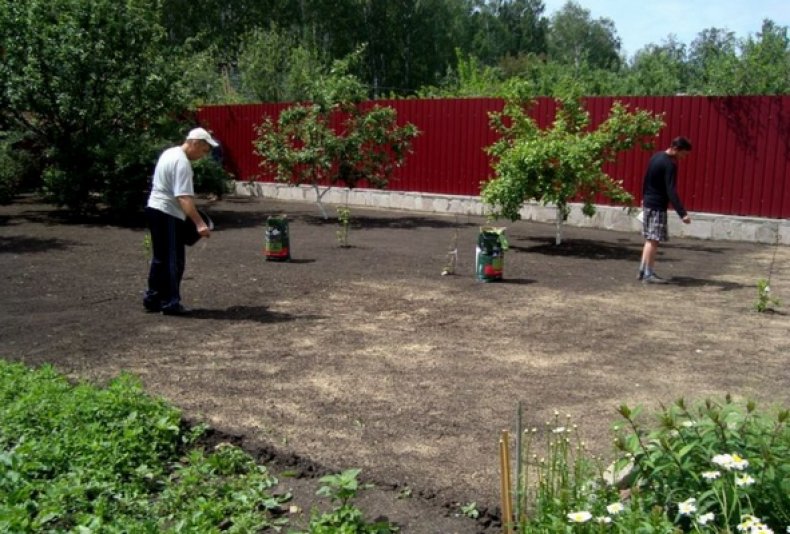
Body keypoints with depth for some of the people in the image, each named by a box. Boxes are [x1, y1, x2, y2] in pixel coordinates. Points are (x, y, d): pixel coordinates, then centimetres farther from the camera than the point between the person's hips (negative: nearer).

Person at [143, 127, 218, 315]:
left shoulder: (170, 153, 13)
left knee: (160, 258, 16)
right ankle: (170, 303, 2)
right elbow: (184, 197, -28)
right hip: (168, 215, -10)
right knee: (174, 260, -3)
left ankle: (152, 299, 21)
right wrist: (199, 223, -35)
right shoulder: (182, 162, -18)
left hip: (154, 209, 10)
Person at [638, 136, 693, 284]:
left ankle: (643, 270, 15)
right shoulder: (670, 164, -18)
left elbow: (646, 179, 19)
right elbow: (671, 191, -25)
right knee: (653, 240, -6)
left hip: (648, 202, 9)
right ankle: (648, 274, -4)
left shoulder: (656, 156, 9)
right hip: (658, 206, -9)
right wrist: (682, 213, -29)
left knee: (650, 239, 12)